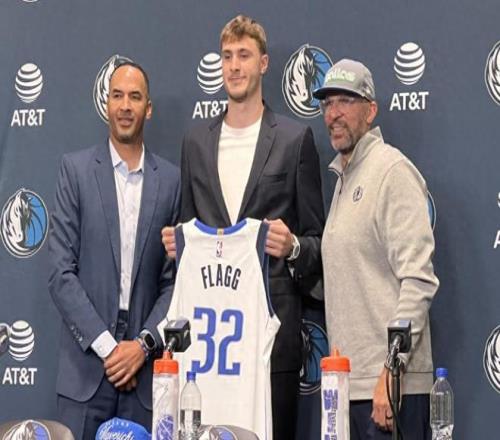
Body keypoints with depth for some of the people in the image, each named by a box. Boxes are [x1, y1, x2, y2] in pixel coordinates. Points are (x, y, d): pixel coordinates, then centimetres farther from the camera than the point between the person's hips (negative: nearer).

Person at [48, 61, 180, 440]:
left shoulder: (171, 179, 6)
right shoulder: (77, 168, 1)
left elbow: (174, 278, 6)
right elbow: (61, 272, -3)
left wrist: (144, 344, -6)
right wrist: (105, 344, -9)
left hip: (144, 366, 1)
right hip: (86, 363, -1)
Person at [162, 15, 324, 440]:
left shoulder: (295, 138, 3)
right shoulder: (196, 140, 15)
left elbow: (316, 238, 5)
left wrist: (293, 246, -16)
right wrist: (176, 242, 0)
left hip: (272, 313, -3)